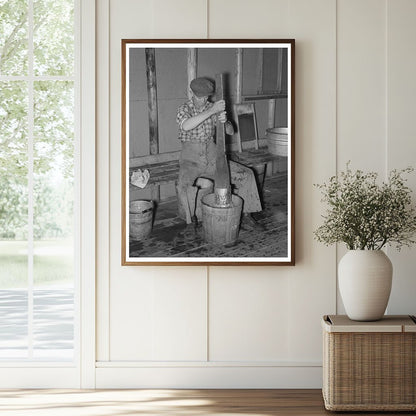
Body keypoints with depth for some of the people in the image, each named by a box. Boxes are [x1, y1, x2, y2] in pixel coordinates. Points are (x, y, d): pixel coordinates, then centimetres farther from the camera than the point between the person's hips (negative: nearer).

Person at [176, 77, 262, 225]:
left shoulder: (213, 108, 4)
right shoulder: (184, 109, -10)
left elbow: (230, 131, 1)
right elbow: (185, 126, -34)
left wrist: (224, 121, -24)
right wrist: (211, 111, -38)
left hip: (212, 156, 5)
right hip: (191, 158, -5)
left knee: (246, 174, -3)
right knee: (184, 186, -35)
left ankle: (245, 211, 12)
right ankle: (189, 222, -18)